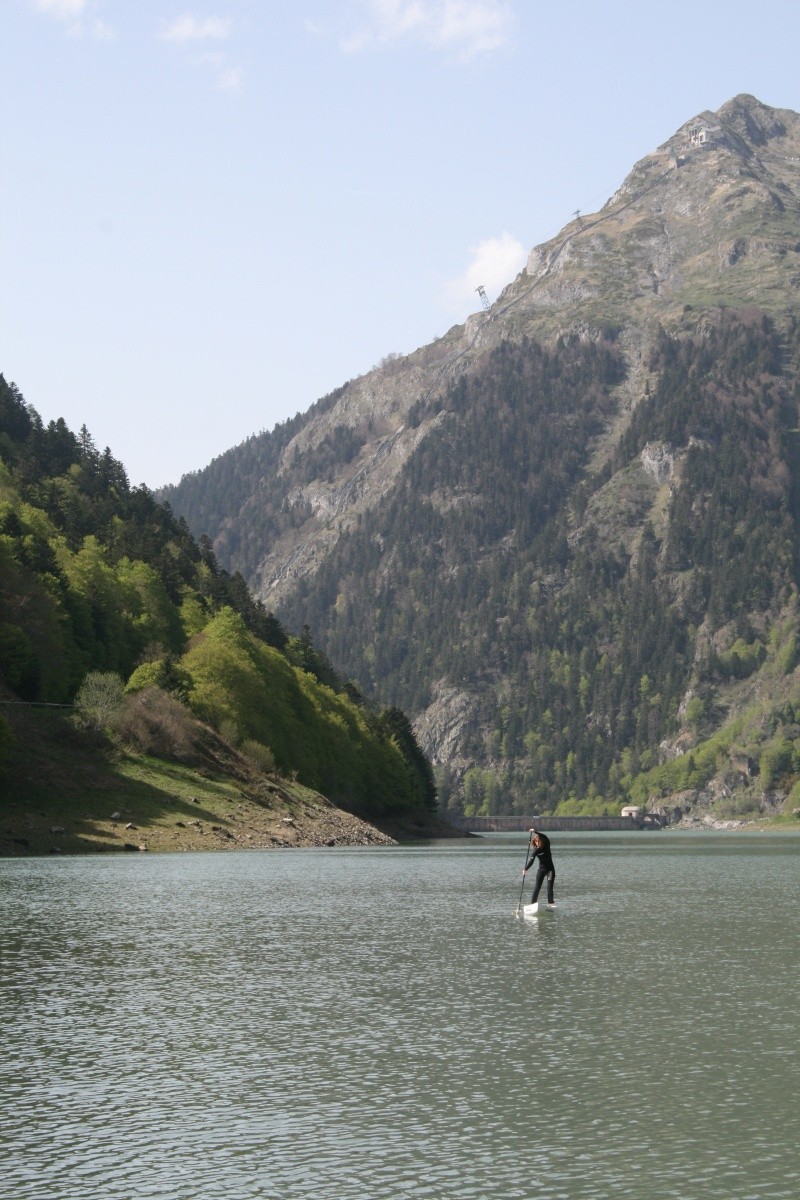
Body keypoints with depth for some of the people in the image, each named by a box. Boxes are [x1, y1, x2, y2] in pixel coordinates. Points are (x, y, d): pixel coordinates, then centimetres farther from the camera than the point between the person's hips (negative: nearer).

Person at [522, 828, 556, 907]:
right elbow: (531, 860, -16)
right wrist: (526, 869, -30)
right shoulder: (535, 850, -6)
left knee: (550, 886, -11)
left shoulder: (547, 845, -7)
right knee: (537, 887, -3)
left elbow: (545, 837, -26)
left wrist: (536, 832, -37)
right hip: (541, 869, 1)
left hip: (550, 869, -1)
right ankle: (533, 903, -1)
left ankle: (550, 902, -8)